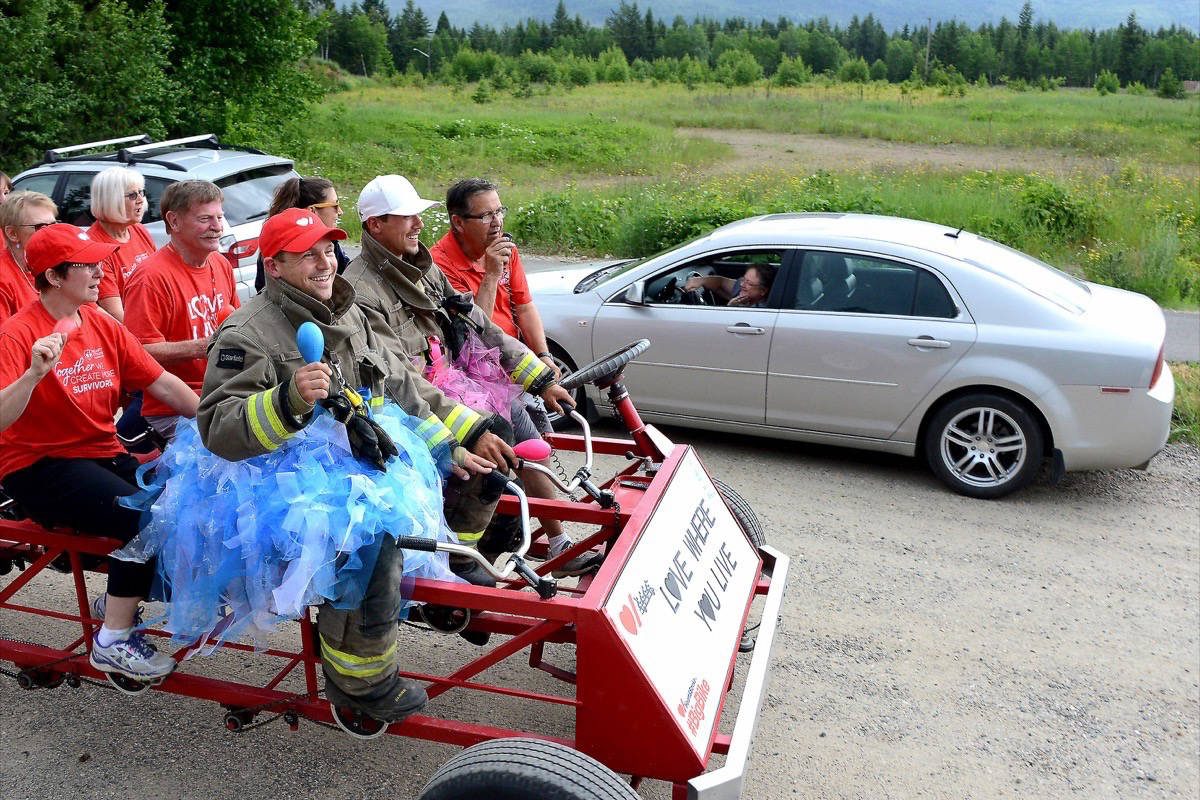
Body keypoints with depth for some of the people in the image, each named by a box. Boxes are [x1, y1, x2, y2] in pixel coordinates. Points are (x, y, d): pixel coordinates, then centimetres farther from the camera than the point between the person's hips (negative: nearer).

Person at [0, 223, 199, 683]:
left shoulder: (102, 325, 7)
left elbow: (163, 384, 7)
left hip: (103, 455, 7)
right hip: (40, 468, -7)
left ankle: (121, 596, 14)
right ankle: (114, 641, -7)